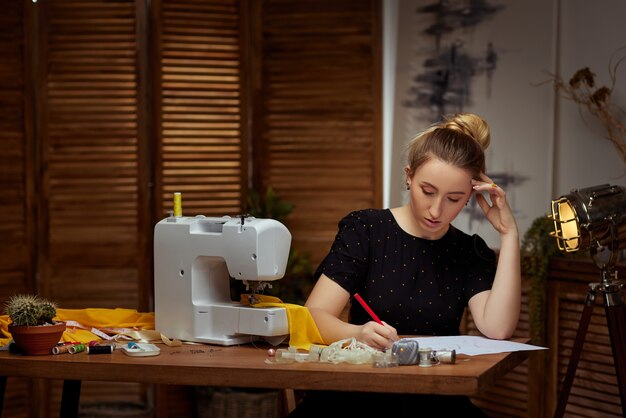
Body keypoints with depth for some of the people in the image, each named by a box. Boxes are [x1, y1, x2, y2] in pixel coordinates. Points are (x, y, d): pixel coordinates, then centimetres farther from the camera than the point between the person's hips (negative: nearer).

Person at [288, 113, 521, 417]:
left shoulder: (471, 253, 10)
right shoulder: (365, 230, 2)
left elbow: (497, 329, -10)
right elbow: (313, 316, -8)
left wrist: (508, 234, -7)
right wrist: (359, 333, -31)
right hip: (356, 390, -2)